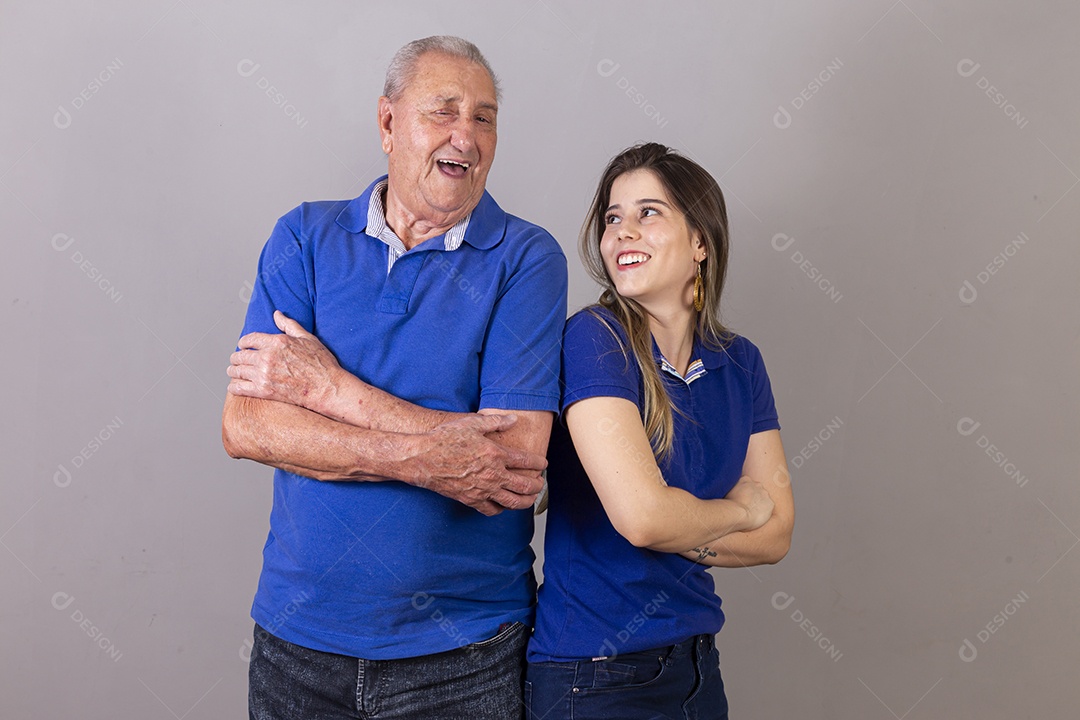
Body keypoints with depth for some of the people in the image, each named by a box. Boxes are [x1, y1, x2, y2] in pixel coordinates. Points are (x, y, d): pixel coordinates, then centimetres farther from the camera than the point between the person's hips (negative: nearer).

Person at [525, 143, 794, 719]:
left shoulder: (738, 362, 2)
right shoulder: (594, 338, -16)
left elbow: (776, 535, 1)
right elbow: (640, 514, -25)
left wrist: (680, 530, -16)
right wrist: (738, 510, -6)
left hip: (697, 664, 6)